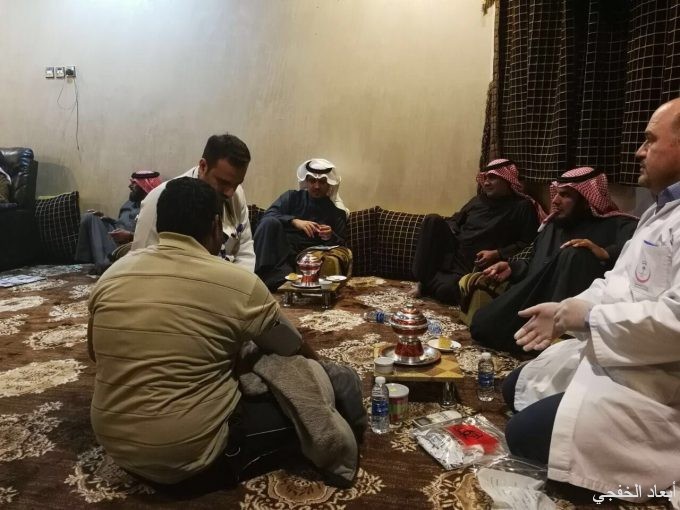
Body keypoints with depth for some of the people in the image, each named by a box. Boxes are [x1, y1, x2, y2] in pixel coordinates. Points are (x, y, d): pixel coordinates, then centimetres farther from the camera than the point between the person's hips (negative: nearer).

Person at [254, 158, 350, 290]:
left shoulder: (337, 212, 16)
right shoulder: (292, 196, 16)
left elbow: (341, 246, 12)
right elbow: (268, 216, 0)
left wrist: (331, 237, -12)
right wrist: (294, 221, -17)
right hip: (279, 249, 1)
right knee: (270, 223, -30)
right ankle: (262, 275, -35)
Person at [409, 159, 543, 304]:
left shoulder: (523, 207, 1)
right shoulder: (478, 200, 19)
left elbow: (527, 243, -8)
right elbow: (455, 221, 27)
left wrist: (497, 254, -18)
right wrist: (441, 230, 4)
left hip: (473, 265, -5)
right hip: (451, 252, 6)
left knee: (446, 290, -34)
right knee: (433, 220, -22)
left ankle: (427, 282, 3)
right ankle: (423, 278, -17)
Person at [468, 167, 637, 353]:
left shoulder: (617, 226, 3)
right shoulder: (554, 224, 22)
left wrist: (605, 254, -33)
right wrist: (512, 268, 7)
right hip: (538, 298, 5)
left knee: (574, 254, -31)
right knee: (482, 323, -14)